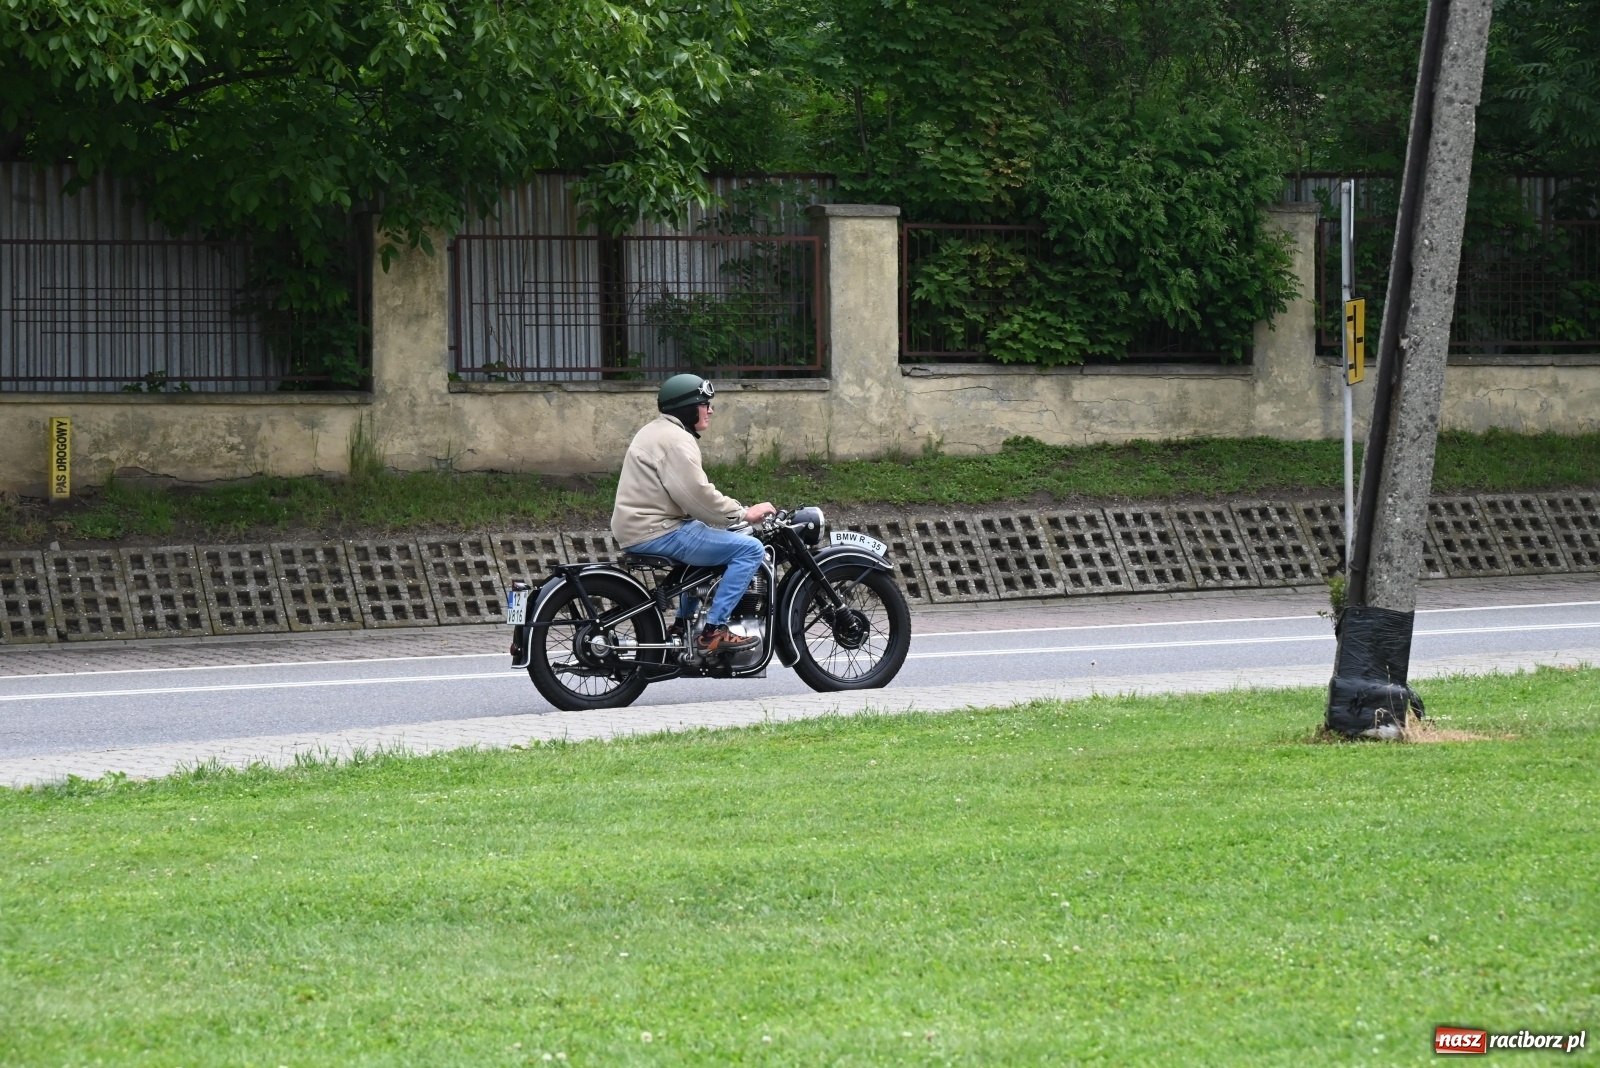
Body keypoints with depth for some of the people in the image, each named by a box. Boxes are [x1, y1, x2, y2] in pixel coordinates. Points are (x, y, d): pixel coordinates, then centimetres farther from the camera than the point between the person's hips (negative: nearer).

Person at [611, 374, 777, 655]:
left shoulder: (658, 431, 20)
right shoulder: (675, 440, -15)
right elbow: (698, 495, -22)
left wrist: (736, 511, 16)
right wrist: (744, 513, -12)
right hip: (655, 533, -11)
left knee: (713, 541, 34)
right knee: (750, 549, -14)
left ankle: (683, 624, 32)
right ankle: (713, 631, -16)